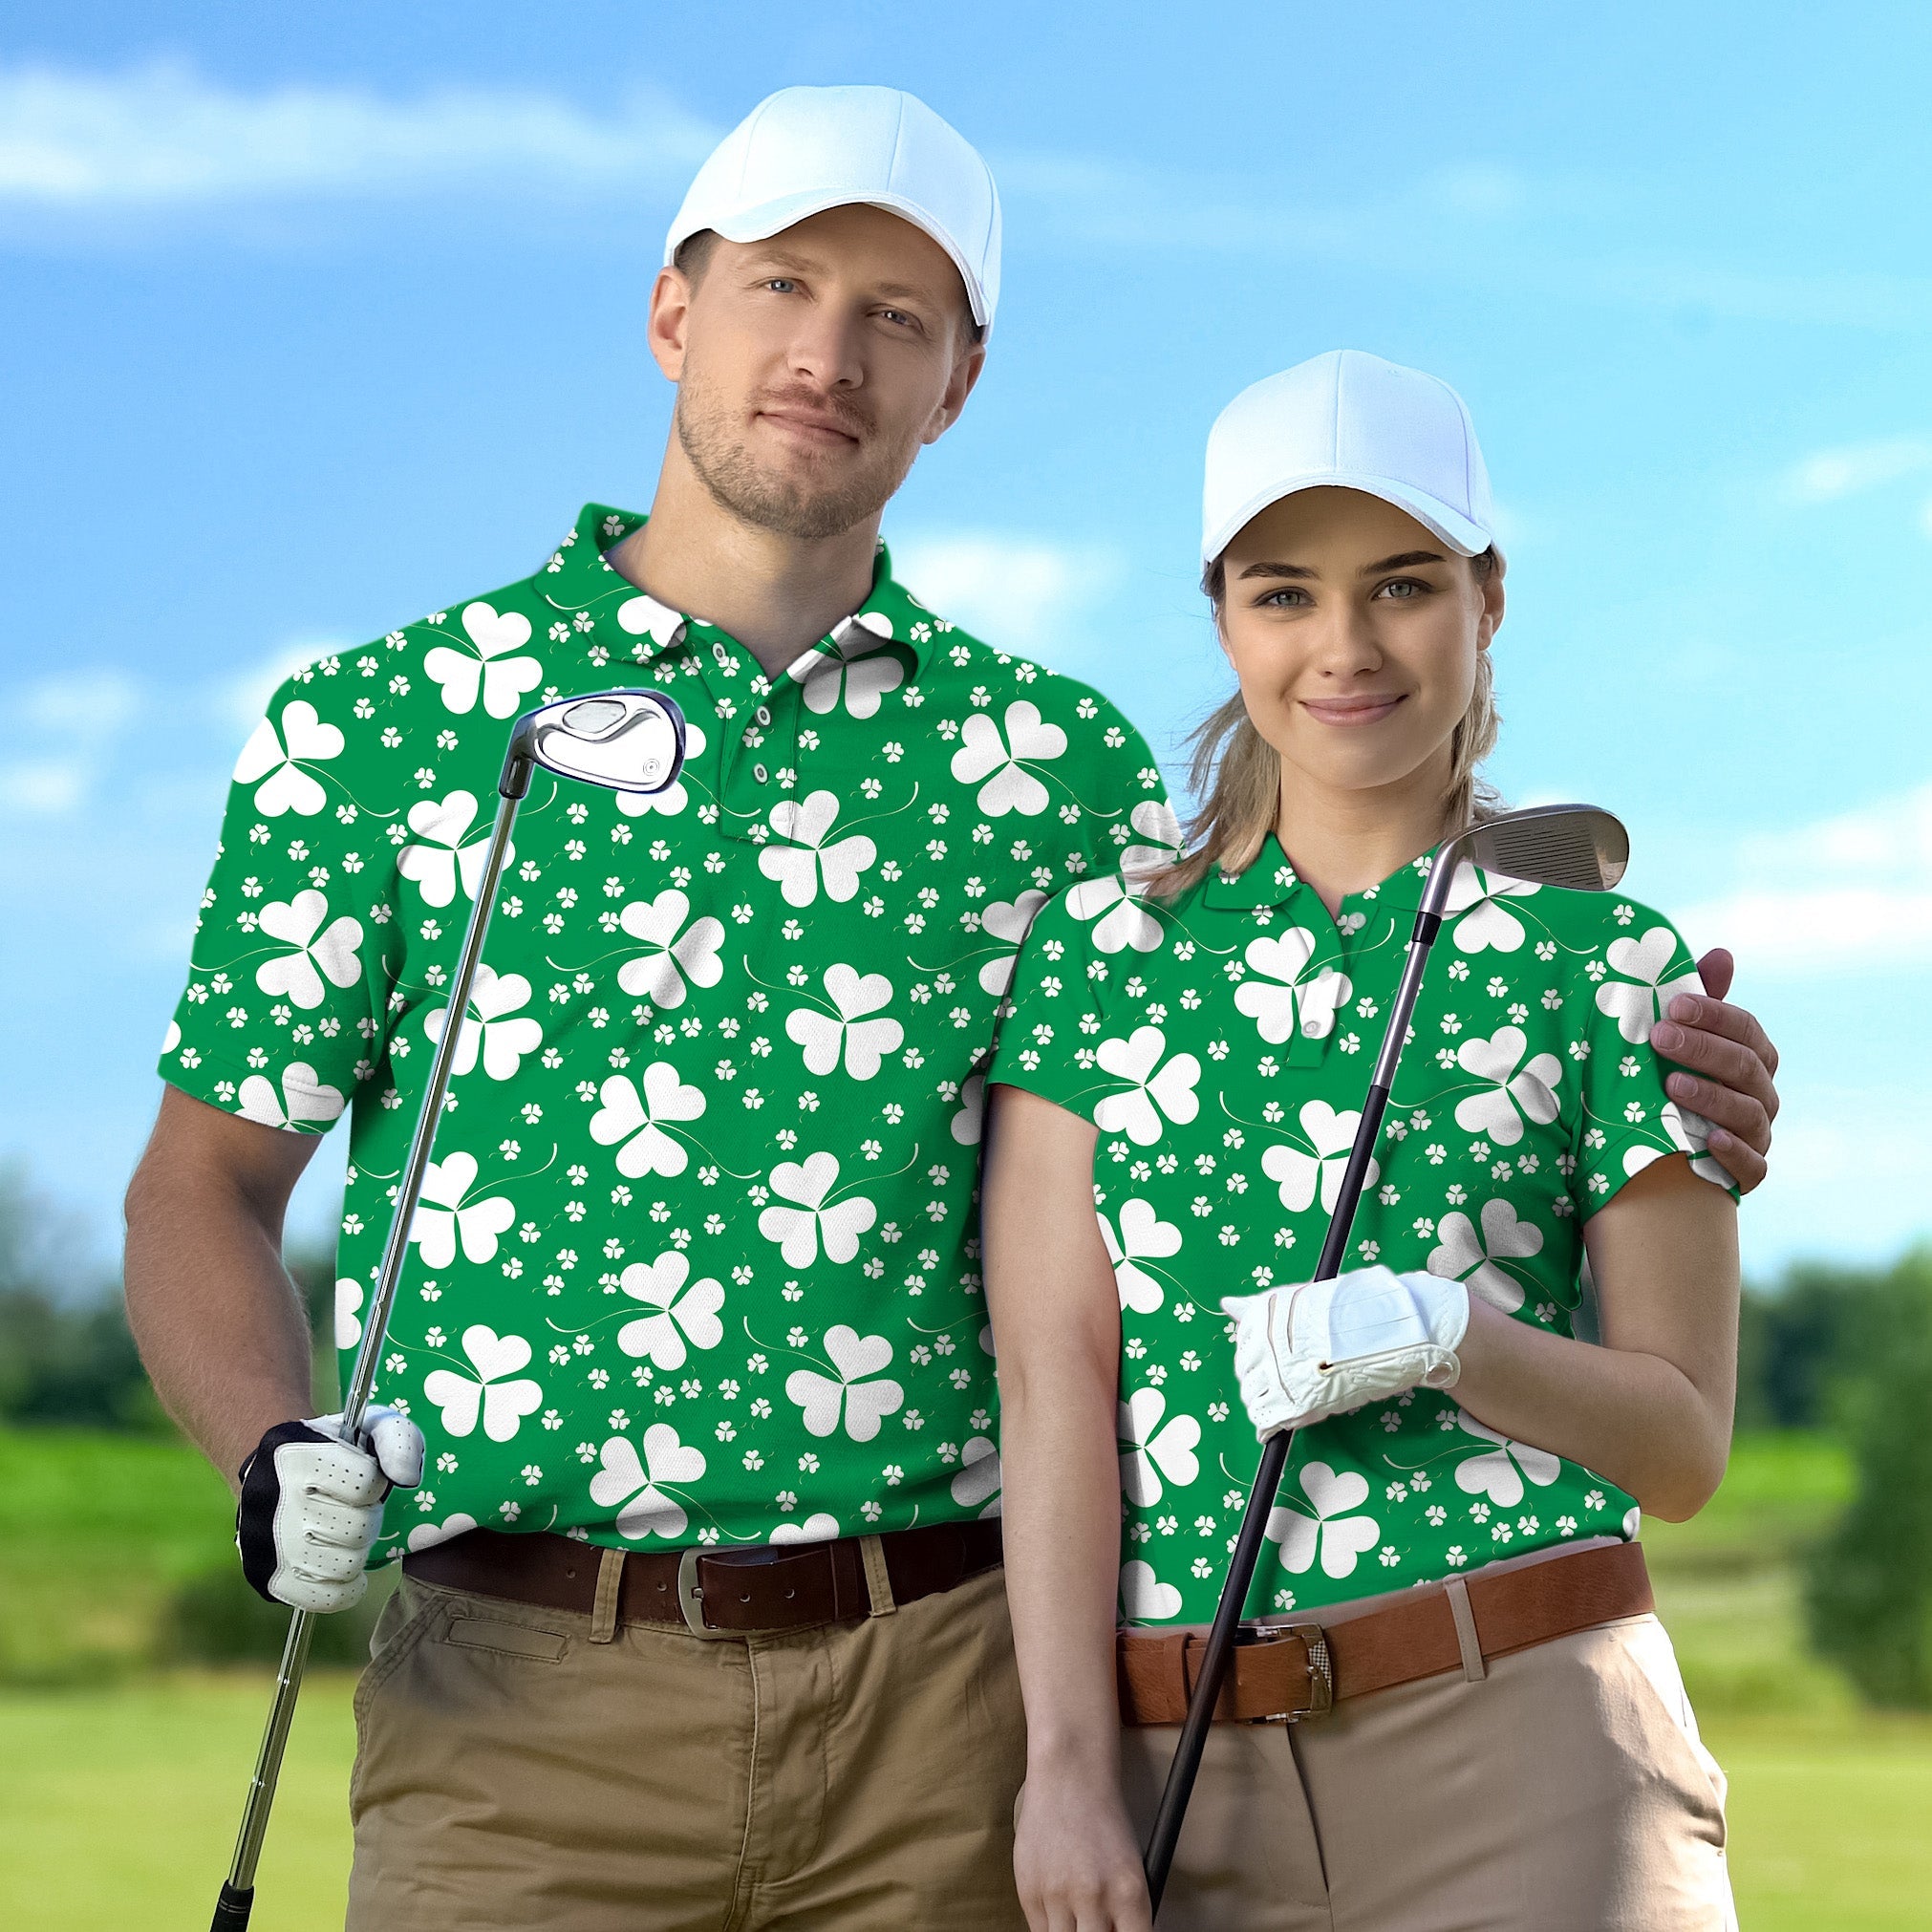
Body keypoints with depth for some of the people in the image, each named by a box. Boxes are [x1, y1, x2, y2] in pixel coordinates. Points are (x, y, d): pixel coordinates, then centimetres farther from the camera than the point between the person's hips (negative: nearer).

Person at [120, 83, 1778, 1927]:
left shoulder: (1056, 765, 11)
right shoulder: (372, 726, 6)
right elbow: (202, 1189, 9)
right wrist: (275, 1462, -10)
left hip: (950, 1701, 2)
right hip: (528, 1699, -1)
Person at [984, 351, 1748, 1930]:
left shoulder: (1608, 963, 5)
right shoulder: (1096, 951, 9)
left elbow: (1684, 1446, 4)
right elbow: (1051, 1377, 1)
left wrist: (1437, 1333, -13)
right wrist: (1069, 1764, -7)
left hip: (1524, 1749, -1)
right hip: (1184, 1776, 1)